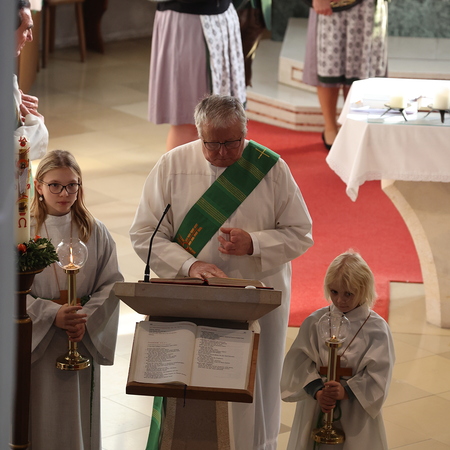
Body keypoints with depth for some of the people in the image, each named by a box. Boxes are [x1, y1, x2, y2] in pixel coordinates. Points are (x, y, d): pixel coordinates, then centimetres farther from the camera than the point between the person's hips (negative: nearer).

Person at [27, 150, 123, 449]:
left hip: (84, 340, 2)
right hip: (36, 341, -2)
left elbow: (111, 285, 1)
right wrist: (52, 315, -20)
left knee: (79, 415, 10)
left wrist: (86, 319, -14)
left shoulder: (96, 233, 3)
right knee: (41, 418, 3)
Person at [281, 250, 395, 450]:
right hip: (314, 412, 2)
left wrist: (346, 392, -22)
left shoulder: (376, 329, -6)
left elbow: (377, 374, -9)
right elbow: (300, 362, -5)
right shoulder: (314, 322, 0)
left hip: (357, 415, -2)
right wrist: (317, 391, -20)